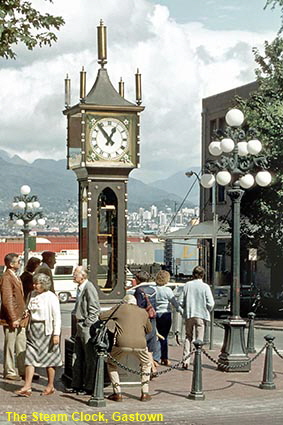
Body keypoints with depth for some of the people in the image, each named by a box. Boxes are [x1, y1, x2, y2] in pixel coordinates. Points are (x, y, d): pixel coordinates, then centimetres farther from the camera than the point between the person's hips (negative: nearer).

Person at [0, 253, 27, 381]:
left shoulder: (16, 277, 15)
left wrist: (24, 312, 13)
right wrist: (13, 319, -21)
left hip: (20, 318, 9)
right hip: (11, 319, -9)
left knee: (22, 347, 13)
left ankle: (23, 371, 20)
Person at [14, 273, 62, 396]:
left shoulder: (51, 297, -9)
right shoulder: (32, 295, 10)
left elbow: (57, 317, -11)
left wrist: (56, 334, -15)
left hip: (46, 330, -6)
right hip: (33, 329, 6)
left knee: (49, 358, 5)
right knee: (30, 358, -1)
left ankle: (50, 386, 18)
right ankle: (27, 387, -2)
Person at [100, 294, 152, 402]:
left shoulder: (120, 308, 15)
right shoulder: (143, 312, 24)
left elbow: (101, 316, 12)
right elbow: (149, 330, 36)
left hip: (122, 343, -2)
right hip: (140, 344, 2)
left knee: (112, 365, 24)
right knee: (146, 365, 31)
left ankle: (117, 393, 17)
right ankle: (145, 393, 23)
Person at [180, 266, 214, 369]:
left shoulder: (187, 285, 0)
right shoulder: (205, 287, -8)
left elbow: (181, 302, 1)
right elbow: (210, 304, -10)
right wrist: (207, 311, 10)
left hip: (188, 315, 3)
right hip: (200, 315, -3)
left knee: (188, 337, 15)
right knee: (199, 339, 4)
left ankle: (185, 361, 11)